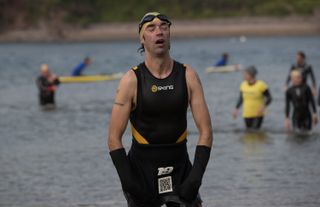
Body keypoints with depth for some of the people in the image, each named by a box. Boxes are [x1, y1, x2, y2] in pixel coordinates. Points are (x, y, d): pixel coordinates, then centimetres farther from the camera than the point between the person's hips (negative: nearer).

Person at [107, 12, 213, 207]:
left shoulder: (188, 76, 0)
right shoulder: (132, 80, -6)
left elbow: (205, 131, -1)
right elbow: (114, 138, -6)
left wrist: (195, 178, -11)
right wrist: (128, 182, -15)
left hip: (180, 168, 1)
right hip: (142, 167, -1)